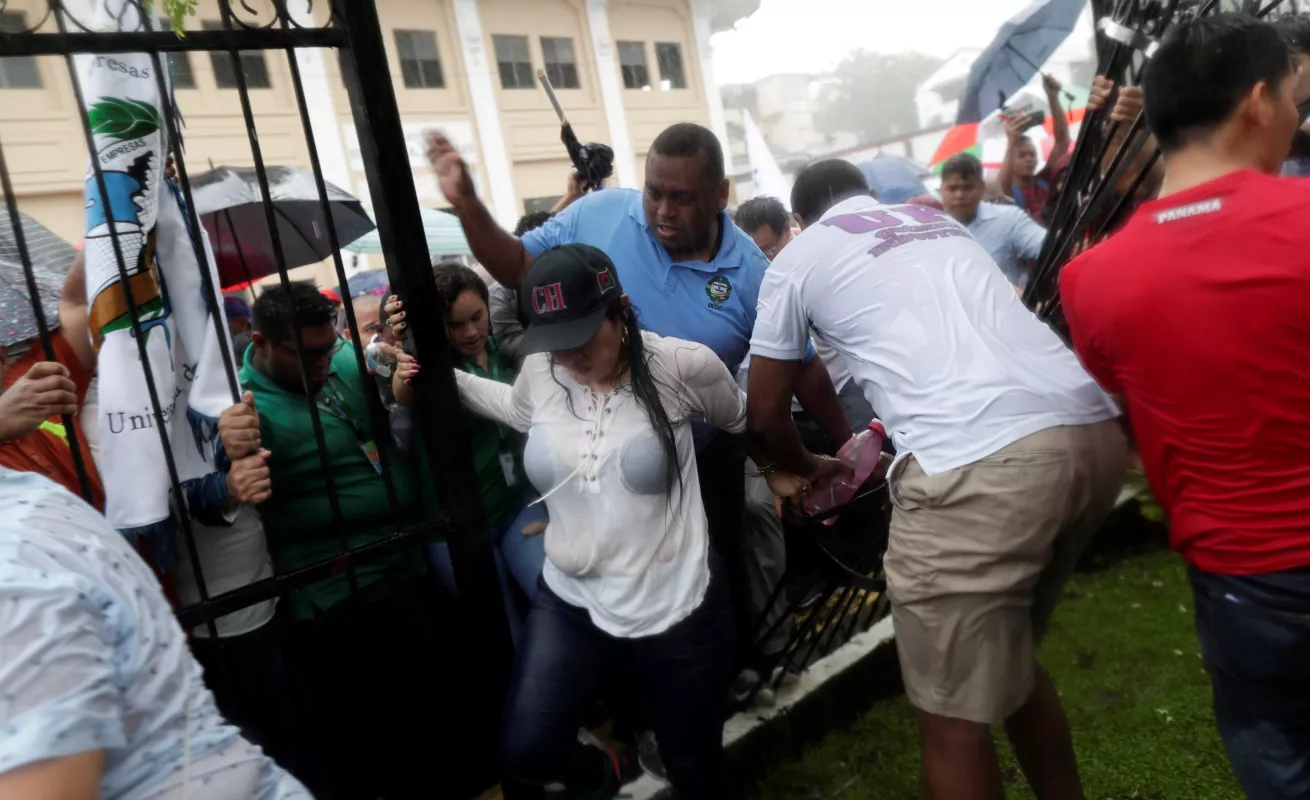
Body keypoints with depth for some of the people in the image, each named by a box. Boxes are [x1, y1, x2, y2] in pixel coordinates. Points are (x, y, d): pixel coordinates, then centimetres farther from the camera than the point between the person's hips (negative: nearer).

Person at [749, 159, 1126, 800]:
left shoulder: (798, 256, 16)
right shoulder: (941, 222, 32)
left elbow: (765, 413, 21)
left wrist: (809, 468, 41)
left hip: (983, 463, -7)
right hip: (1095, 430, 8)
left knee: (953, 713, 7)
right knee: (1008, 659, 27)